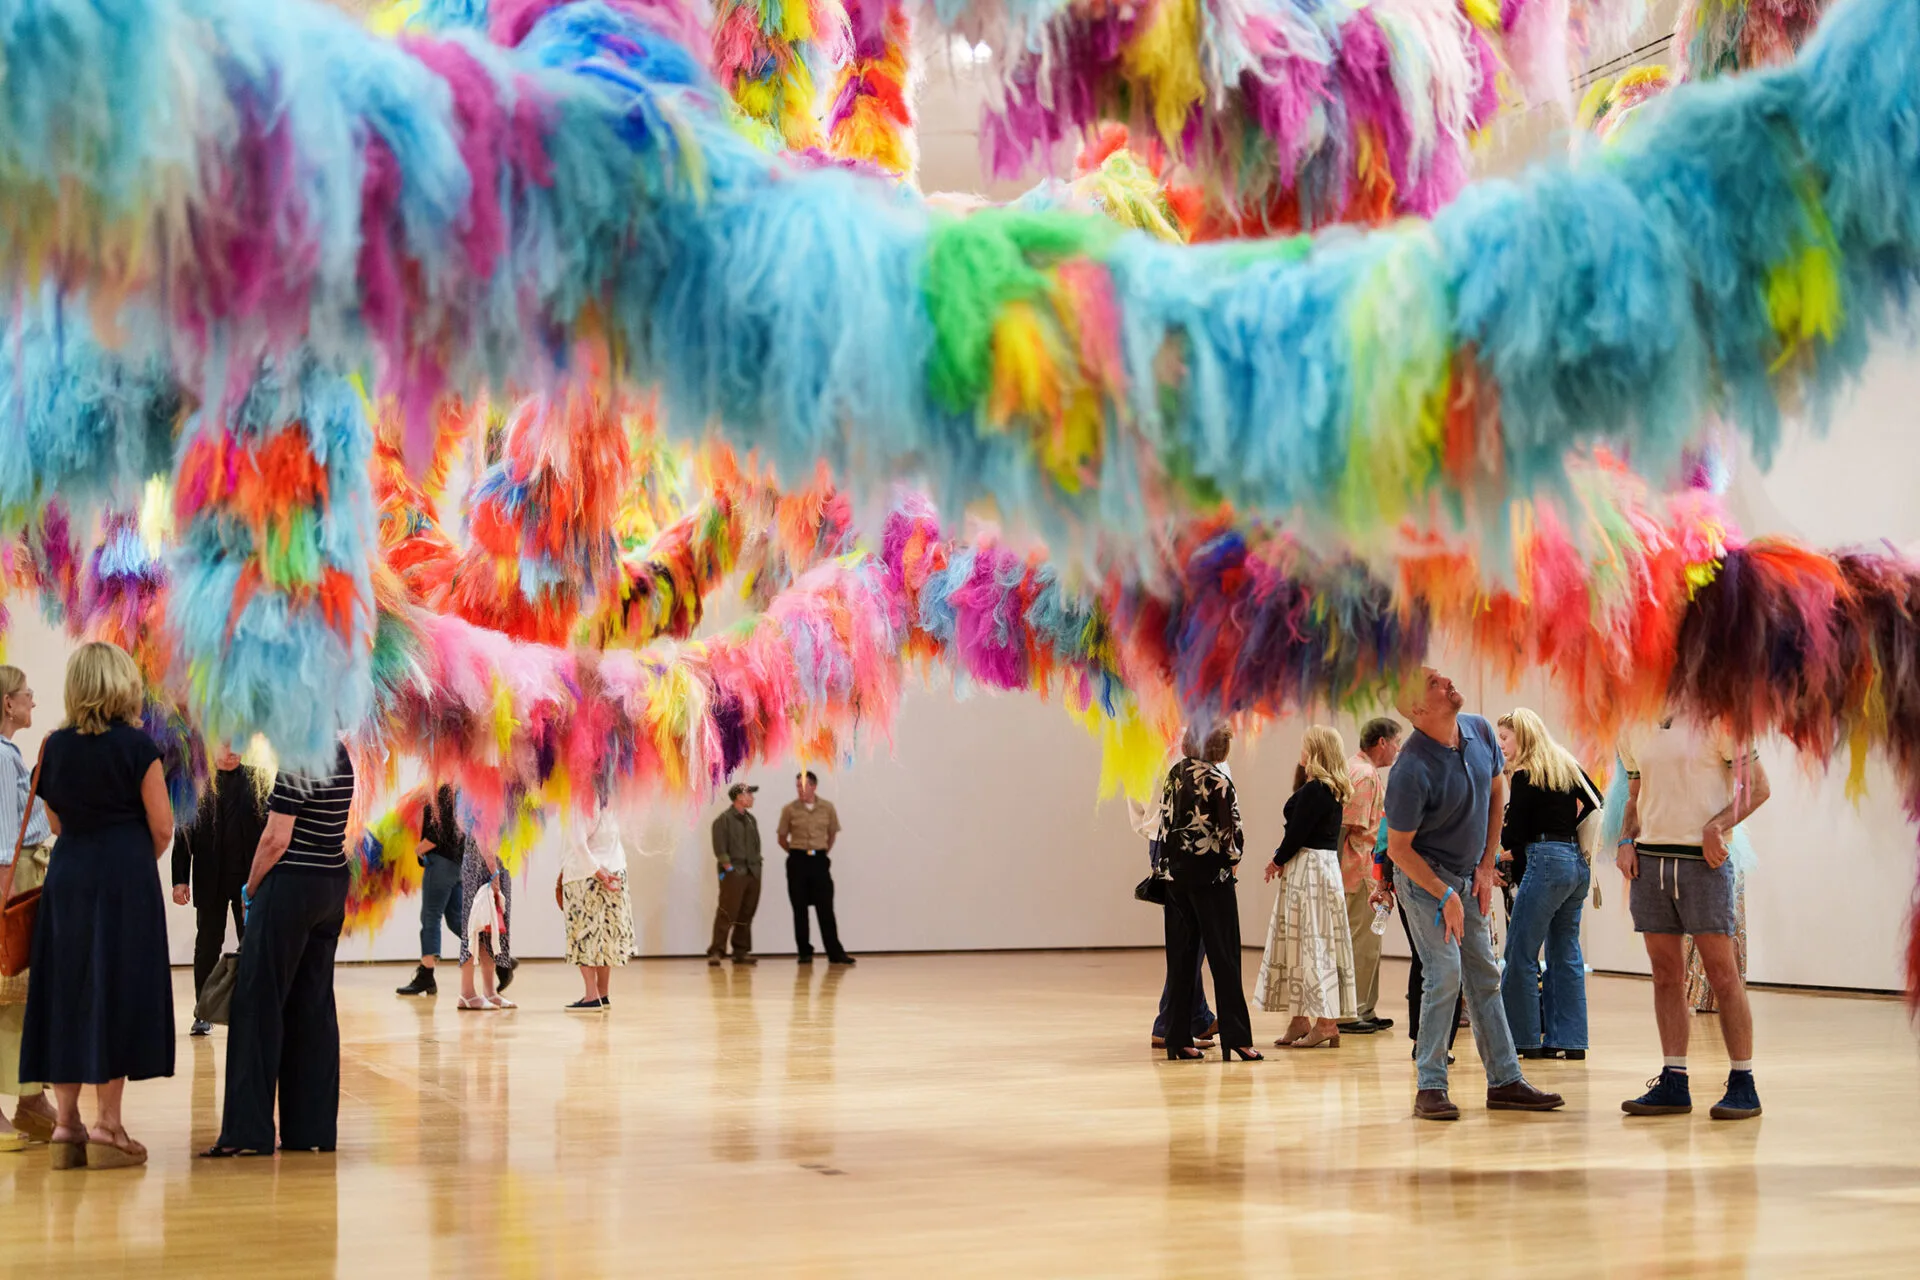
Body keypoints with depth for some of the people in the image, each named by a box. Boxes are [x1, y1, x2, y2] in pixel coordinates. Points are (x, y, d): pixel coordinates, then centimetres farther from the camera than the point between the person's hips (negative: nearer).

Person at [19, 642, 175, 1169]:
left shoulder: (55, 747, 4)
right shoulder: (136, 746, -9)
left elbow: (57, 822, 12)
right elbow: (162, 829, -7)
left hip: (66, 877, 5)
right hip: (125, 878, -4)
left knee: (66, 993, 9)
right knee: (116, 993, 0)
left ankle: (65, 1123, 12)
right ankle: (107, 1125, 2)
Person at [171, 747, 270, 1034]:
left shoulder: (257, 778, 4)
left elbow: (270, 827, 3)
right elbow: (183, 831, 2)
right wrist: (180, 879, -3)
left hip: (249, 878, 0)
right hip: (210, 878, 0)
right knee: (207, 945, 8)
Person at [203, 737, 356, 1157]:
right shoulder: (339, 755, 9)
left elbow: (277, 839, -18)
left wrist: (251, 890, -3)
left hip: (292, 885, -8)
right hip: (332, 885, 8)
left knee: (258, 1003, -1)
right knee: (314, 1007, 11)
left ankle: (248, 1131, 1)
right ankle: (312, 1128, 14)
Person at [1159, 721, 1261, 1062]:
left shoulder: (1174, 775, 5)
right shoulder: (1218, 782, -13)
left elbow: (1164, 820, 8)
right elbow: (1231, 831, -13)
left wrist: (1169, 865, 14)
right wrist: (1233, 860, 6)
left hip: (1176, 875, 6)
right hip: (1211, 875, -6)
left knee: (1180, 956, 9)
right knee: (1224, 957, 0)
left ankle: (1178, 1038, 10)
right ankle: (1235, 1037, 0)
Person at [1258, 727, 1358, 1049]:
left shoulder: (1314, 789, -16)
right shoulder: (1333, 791, 13)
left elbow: (1297, 833, -16)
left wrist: (1278, 861, -2)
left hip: (1309, 870, -10)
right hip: (1326, 864, 10)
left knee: (1312, 943, -6)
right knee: (1303, 942, 12)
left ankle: (1325, 1023, -4)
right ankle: (1301, 1020, 17)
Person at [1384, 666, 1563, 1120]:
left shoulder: (1480, 732, -6)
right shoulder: (1412, 769, -26)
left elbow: (1496, 793, 9)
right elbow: (1398, 847, -18)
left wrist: (1486, 865, 4)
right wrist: (1445, 896, -18)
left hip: (1468, 876, 7)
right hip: (1424, 878, -7)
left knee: (1485, 976, 9)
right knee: (1445, 973, -15)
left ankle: (1505, 1082, 16)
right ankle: (1430, 1088, -7)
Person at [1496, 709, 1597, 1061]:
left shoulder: (1524, 777, -8)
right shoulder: (1570, 767, 13)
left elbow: (1513, 836, -7)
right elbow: (1597, 805, 16)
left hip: (1546, 863, -8)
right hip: (1578, 864, 8)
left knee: (1521, 954, -2)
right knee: (1565, 953, 11)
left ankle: (1524, 1039, 0)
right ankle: (1568, 1040, 11)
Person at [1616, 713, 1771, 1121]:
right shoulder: (1633, 732, 14)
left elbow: (1758, 787, -3)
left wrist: (1717, 825, -17)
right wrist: (1625, 841, 6)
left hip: (1703, 861, -5)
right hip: (1649, 860, 5)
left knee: (1722, 972, -3)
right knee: (1666, 973, 7)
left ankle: (1743, 1083, 3)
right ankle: (1673, 1083, 11)